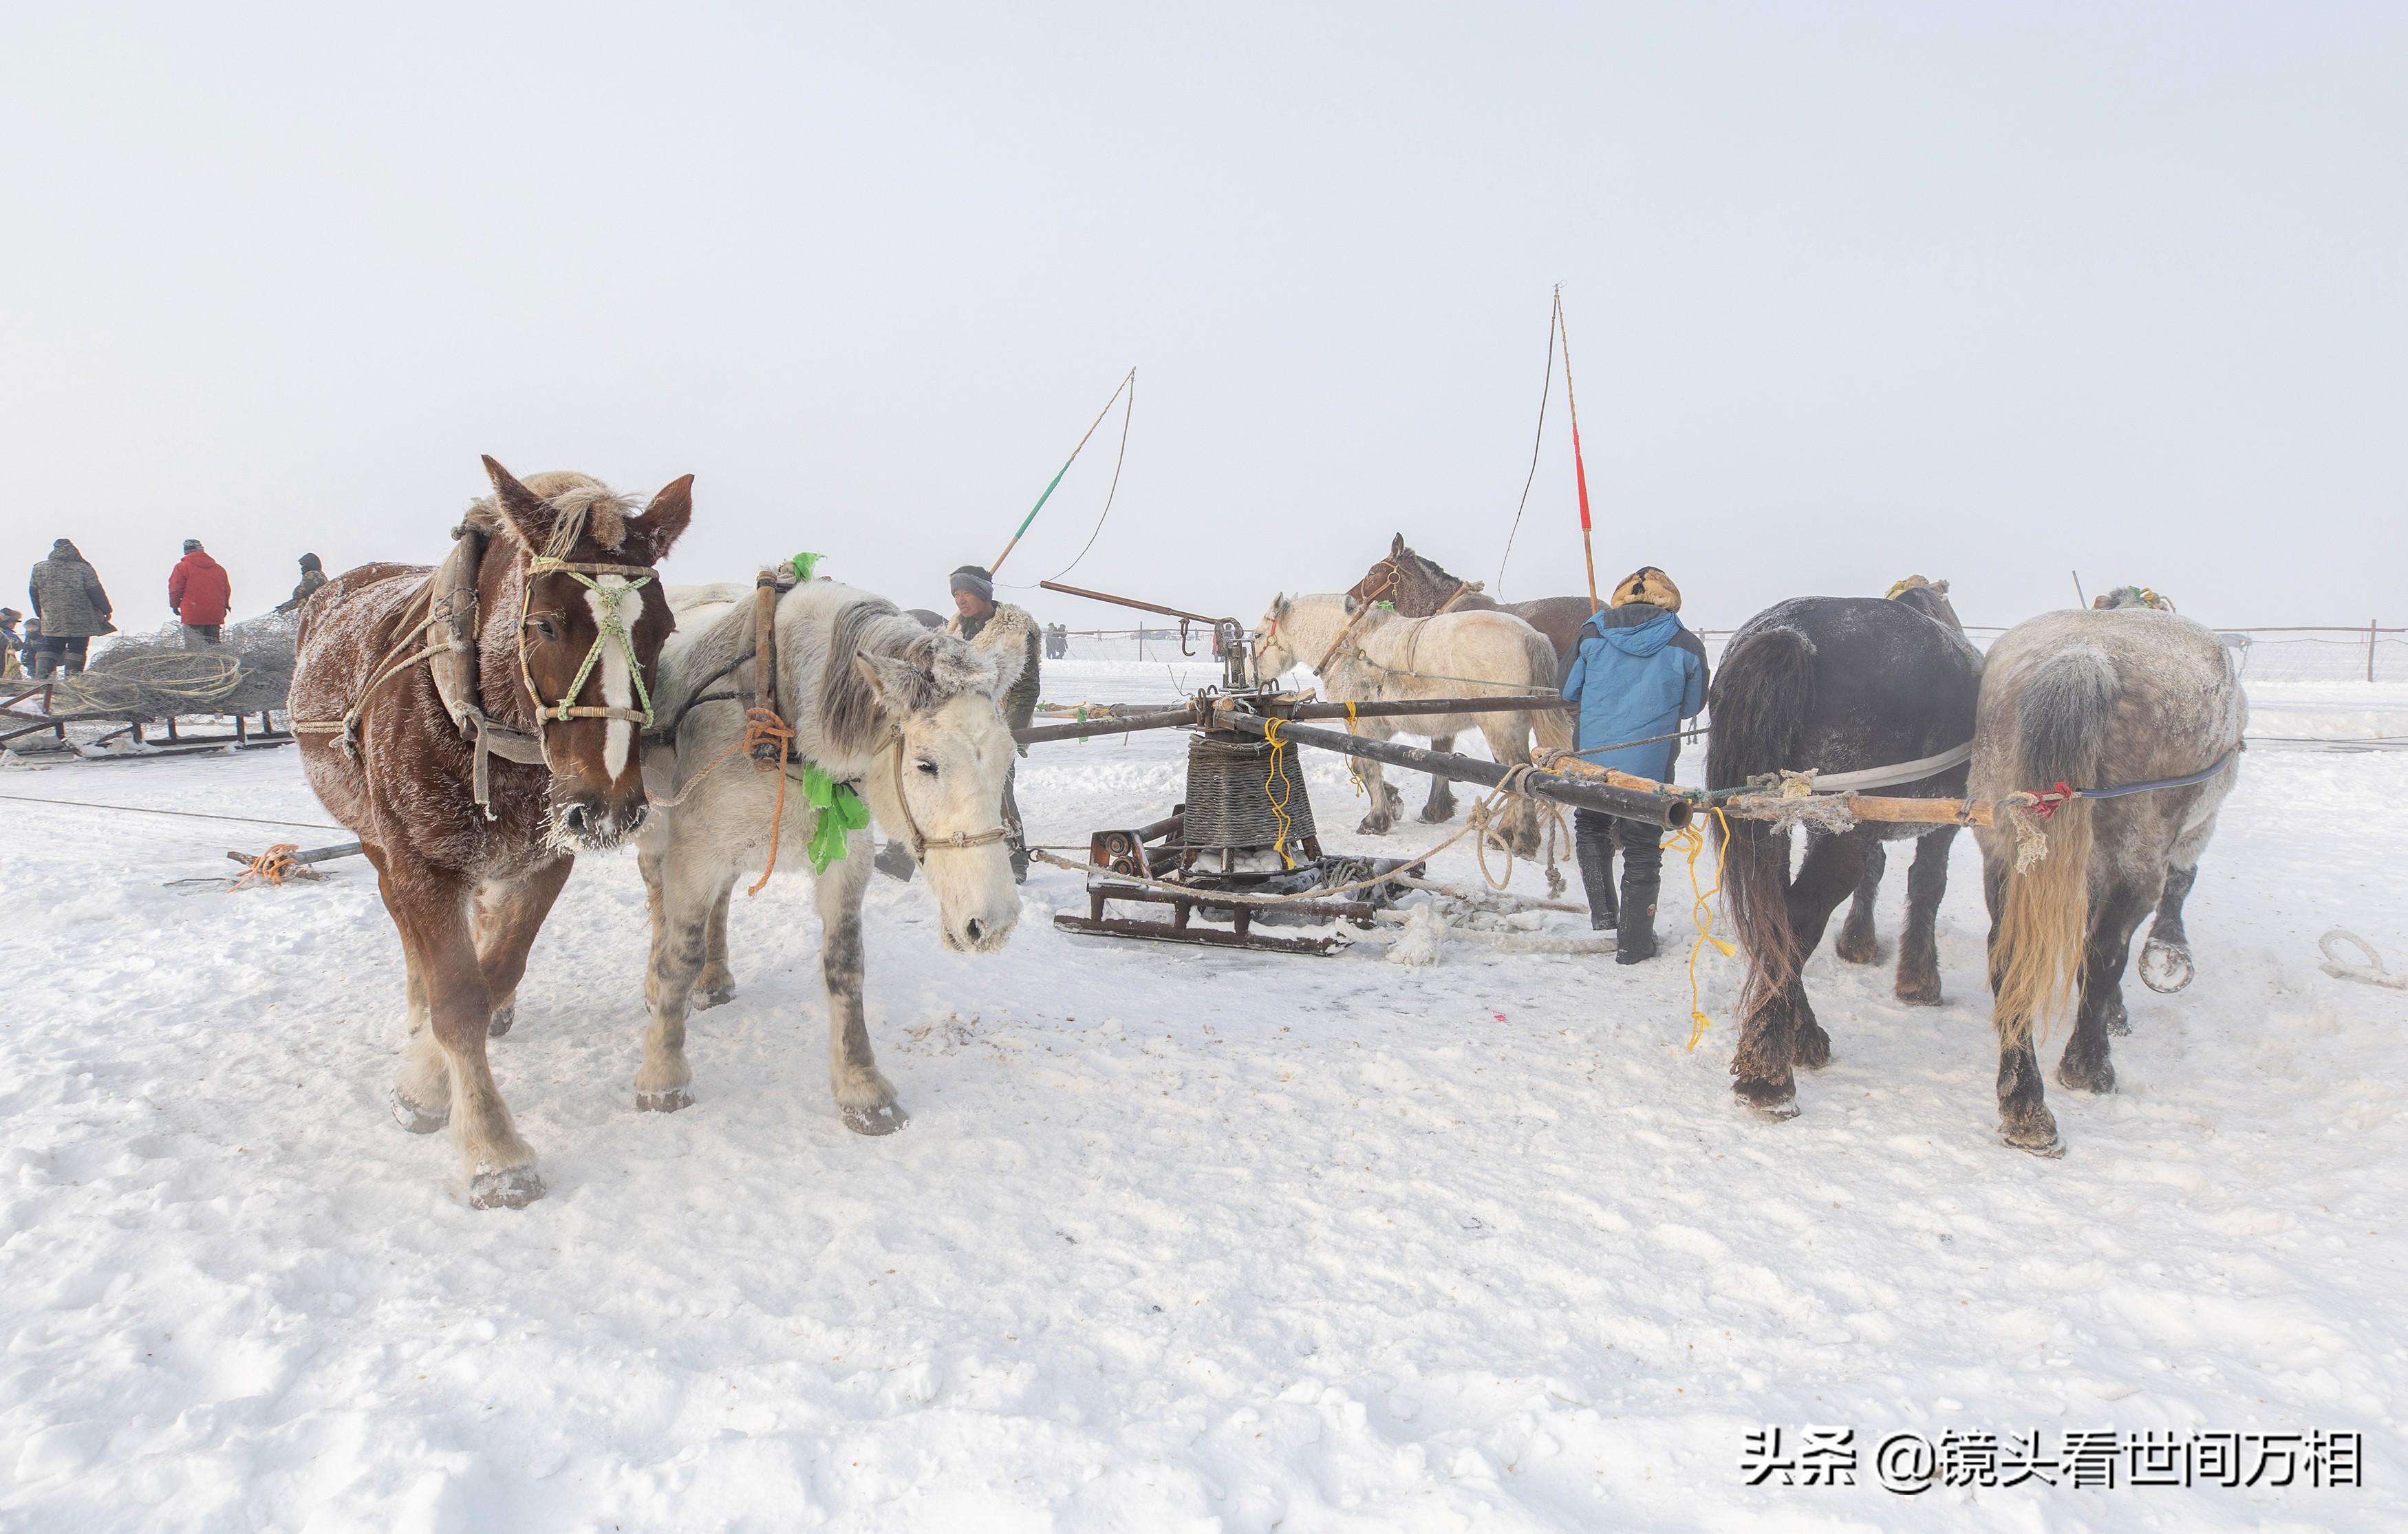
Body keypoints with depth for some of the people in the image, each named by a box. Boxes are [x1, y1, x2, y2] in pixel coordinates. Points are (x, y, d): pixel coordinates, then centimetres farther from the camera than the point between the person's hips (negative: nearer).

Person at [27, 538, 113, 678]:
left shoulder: (39, 569, 5)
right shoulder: (83, 569, -8)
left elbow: (33, 594, 13)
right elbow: (96, 593, -5)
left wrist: (41, 614, 26)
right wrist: (106, 610, 8)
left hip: (52, 623, 3)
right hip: (80, 623, -3)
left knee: (49, 648, 11)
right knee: (76, 650, 2)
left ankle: (40, 677, 1)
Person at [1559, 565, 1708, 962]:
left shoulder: (1594, 633, -1)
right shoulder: (1687, 645, -3)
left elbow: (1568, 691, 6)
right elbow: (1693, 706, 9)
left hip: (1592, 758, 1)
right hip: (1650, 765, -1)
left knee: (1591, 826, 26)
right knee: (1642, 848, 10)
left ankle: (1602, 911, 23)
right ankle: (1633, 941, 17)